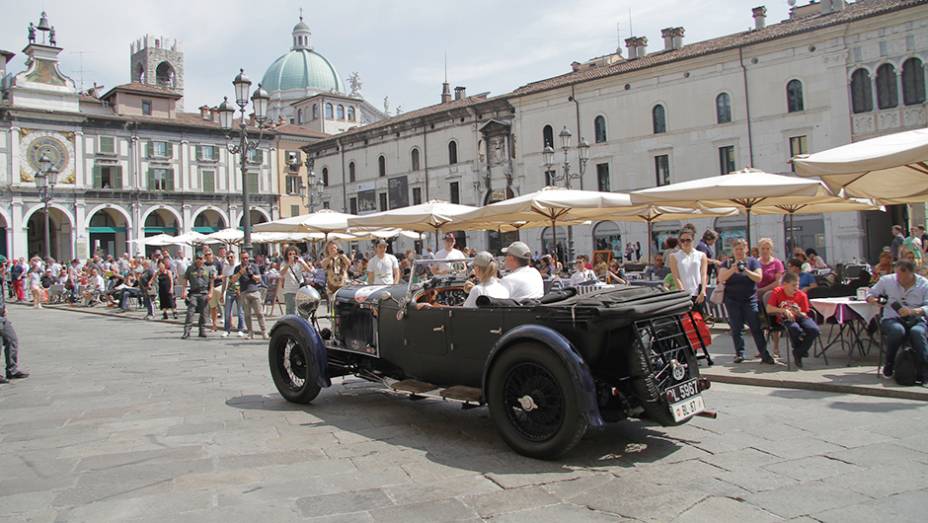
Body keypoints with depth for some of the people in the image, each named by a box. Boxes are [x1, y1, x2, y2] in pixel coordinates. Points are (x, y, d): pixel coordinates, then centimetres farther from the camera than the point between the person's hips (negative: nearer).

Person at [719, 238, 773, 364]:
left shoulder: (753, 261, 6)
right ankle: (739, 354, 12)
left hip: (750, 300, -1)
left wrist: (746, 270, -19)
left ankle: (764, 354, -1)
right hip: (732, 300, 1)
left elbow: (759, 278, -5)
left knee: (756, 328, -4)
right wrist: (732, 270, -22)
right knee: (736, 329, 4)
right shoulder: (728, 263, 6)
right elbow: (721, 279, -7)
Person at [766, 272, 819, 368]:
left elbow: (804, 314, 5)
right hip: (785, 319, -3)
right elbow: (769, 309, -8)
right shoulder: (777, 292, -4)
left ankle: (798, 352, -6)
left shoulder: (802, 295, 1)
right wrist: (784, 310, -17)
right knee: (796, 329, -37)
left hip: (799, 317, 3)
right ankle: (798, 348, -2)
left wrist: (799, 313, -18)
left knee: (814, 330, -27)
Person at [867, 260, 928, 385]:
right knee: (898, 330, -36)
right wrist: (873, 299, -11)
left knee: (917, 332, -37)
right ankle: (889, 364, -14)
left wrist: (912, 311, -24)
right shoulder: (887, 280, 5)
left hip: (916, 319, 0)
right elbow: (870, 293, 14)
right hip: (892, 319, 0)